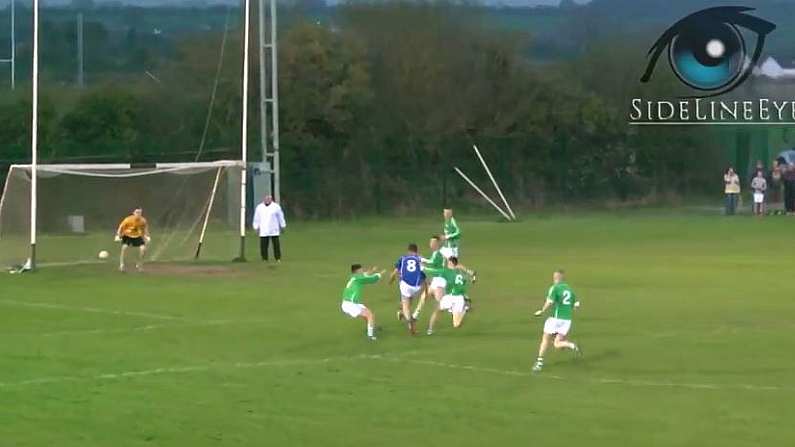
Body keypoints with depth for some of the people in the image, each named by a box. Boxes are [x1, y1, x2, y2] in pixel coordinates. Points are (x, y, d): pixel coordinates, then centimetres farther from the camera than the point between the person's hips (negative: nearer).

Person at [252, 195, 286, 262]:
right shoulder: (259, 207, 7)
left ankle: (278, 259, 3)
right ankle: (264, 259, 3)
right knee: (263, 246, -3)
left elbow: (281, 217, 7)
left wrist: (282, 227, 6)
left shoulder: (276, 207, 2)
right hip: (263, 231, 1)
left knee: (276, 244, -3)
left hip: (274, 230, -1)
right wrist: (256, 228, 8)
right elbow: (256, 218, 11)